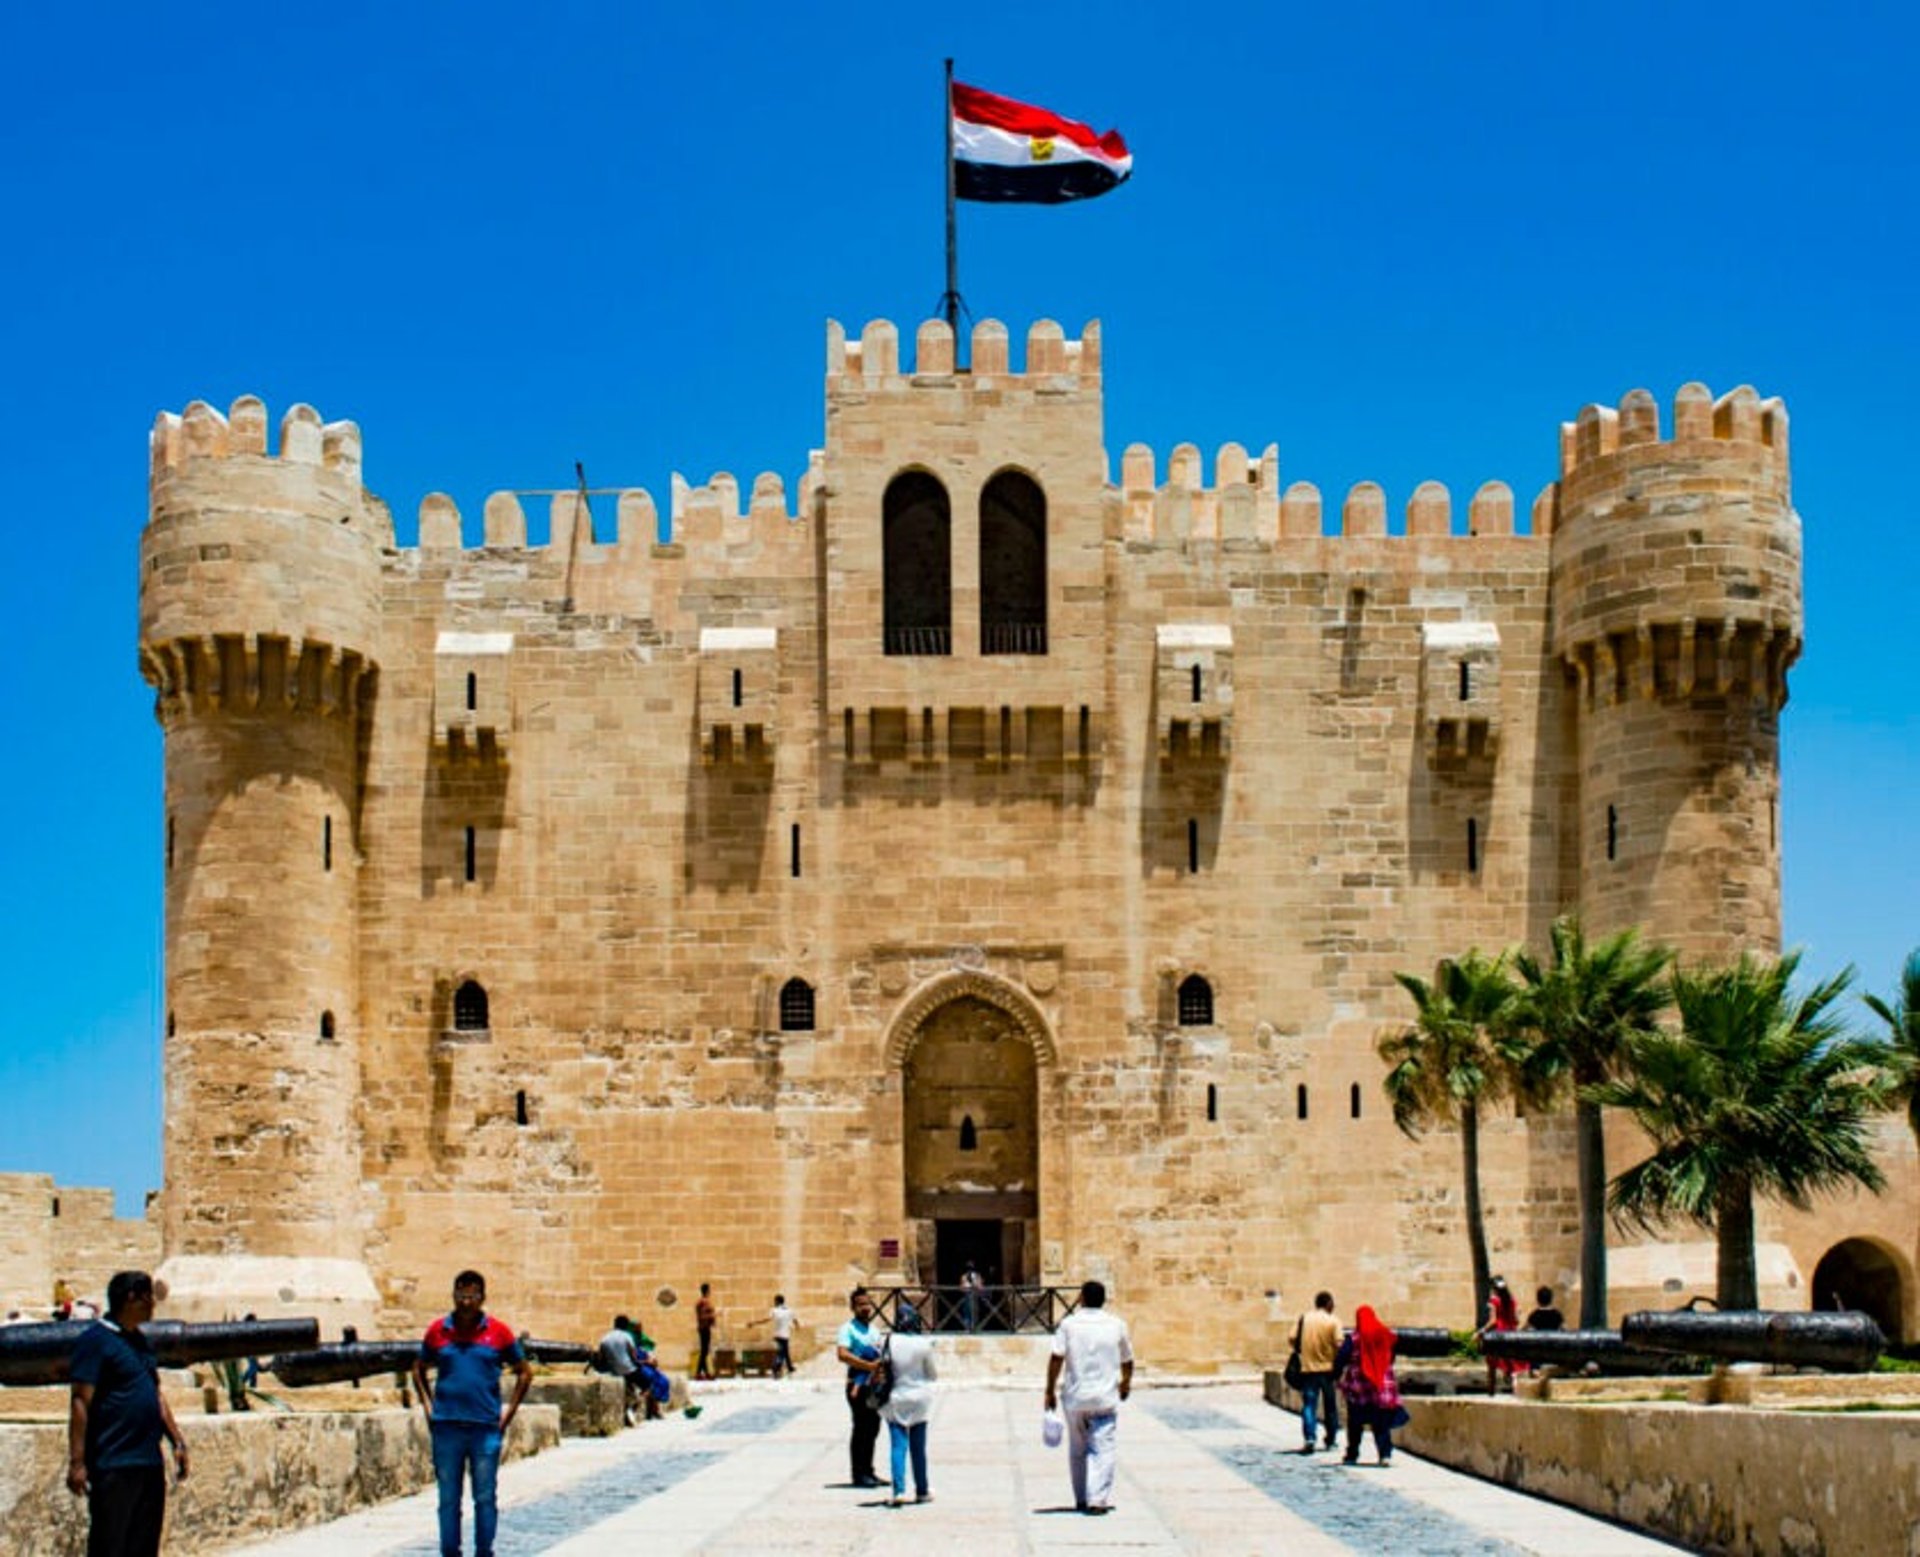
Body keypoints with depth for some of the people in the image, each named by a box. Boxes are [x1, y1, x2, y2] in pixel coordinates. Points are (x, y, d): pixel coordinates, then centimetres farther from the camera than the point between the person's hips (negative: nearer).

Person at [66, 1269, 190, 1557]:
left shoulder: (139, 1340, 17)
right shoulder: (95, 1340, -10)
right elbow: (81, 1402, -14)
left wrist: (178, 1441, 19)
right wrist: (77, 1462, -17)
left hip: (150, 1464, 8)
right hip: (113, 1466, -8)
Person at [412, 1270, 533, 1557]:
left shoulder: (498, 1332, 1)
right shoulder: (437, 1331, 5)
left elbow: (524, 1372, 9)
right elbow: (419, 1369, 18)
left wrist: (509, 1411, 2)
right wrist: (428, 1406, 7)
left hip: (486, 1426, -1)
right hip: (446, 1426, 1)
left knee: (485, 1498, 2)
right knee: (448, 1498, 6)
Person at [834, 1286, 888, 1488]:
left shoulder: (875, 1330, 17)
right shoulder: (848, 1329, -6)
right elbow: (842, 1354, -20)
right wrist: (869, 1366, -22)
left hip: (875, 1385, 7)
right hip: (857, 1385, -7)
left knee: (873, 1428, 10)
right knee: (861, 1428, -5)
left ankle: (868, 1471, 18)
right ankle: (859, 1474, 0)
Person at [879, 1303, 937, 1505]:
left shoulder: (890, 1342, -9)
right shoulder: (924, 1344, -10)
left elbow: (883, 1368, -3)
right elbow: (932, 1374, 0)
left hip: (895, 1399, 0)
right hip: (919, 1398, 0)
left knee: (898, 1446, 1)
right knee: (918, 1448, 12)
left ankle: (899, 1490, -12)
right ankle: (922, 1491, 20)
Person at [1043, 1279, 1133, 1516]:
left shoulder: (1069, 1324, 0)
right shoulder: (1116, 1325, 4)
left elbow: (1056, 1358, -9)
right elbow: (1127, 1362, 13)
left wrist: (1050, 1391, -3)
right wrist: (1126, 1384, 31)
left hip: (1074, 1398, 1)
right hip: (1105, 1398, -1)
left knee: (1077, 1451, 15)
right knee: (1104, 1448, -3)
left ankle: (1081, 1500, 21)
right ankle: (1097, 1499, -16)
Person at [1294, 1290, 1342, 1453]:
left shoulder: (1304, 1318, 3)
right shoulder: (1333, 1321, -5)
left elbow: (1293, 1339, -1)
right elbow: (1338, 1345, -12)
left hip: (1308, 1368, 1)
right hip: (1328, 1368, -1)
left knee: (1309, 1405, 1)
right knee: (1330, 1406, 13)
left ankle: (1309, 1438, -16)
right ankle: (1330, 1440, 22)